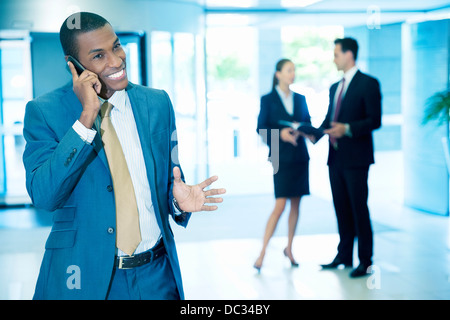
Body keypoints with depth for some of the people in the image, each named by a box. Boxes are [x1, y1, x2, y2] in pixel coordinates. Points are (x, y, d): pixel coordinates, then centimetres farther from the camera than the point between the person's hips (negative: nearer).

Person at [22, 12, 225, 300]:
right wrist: (87, 116, -23)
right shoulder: (45, 111, -7)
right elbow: (43, 196, -19)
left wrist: (178, 199, -10)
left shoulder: (158, 103, 2)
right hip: (85, 277, -2)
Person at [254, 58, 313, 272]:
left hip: (300, 157, 4)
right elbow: (261, 128, -5)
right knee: (280, 205, -11)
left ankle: (289, 248, 22)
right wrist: (280, 134, -21)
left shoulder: (300, 99, 12)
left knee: (295, 205, 8)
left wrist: (303, 131, -9)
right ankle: (263, 252, -4)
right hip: (281, 158, -4)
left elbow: (308, 123, 13)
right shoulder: (268, 100, 0)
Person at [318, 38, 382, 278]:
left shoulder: (368, 84, -6)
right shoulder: (335, 87, 18)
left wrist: (347, 129, -24)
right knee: (341, 208, 12)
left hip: (356, 158, -7)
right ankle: (344, 255, 21)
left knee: (359, 208, -3)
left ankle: (365, 260, 5)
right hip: (336, 157, 7)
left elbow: (375, 121, -12)